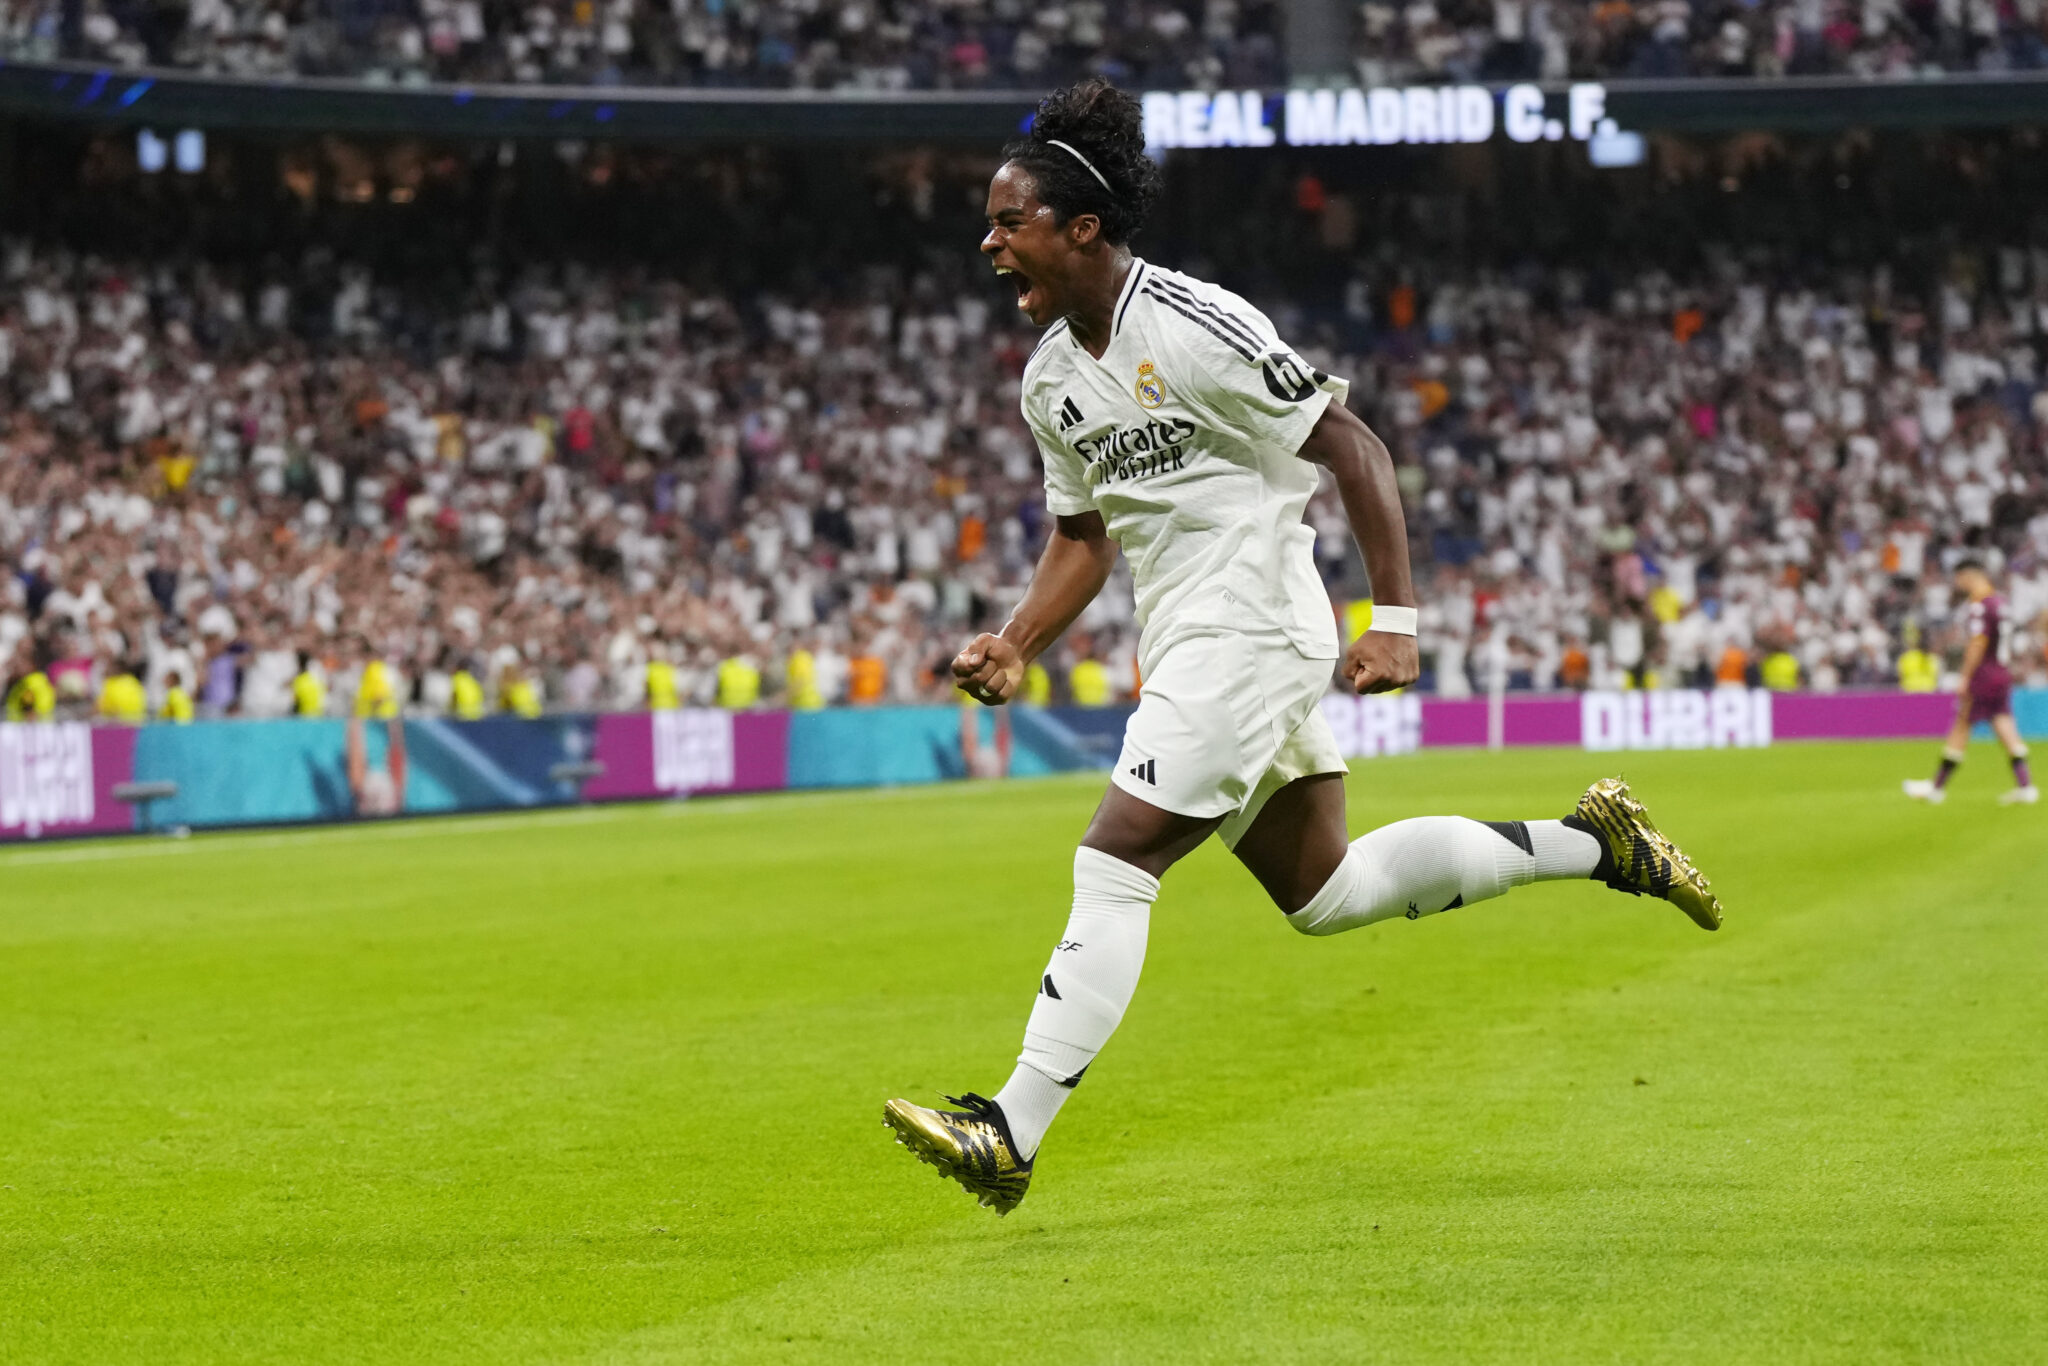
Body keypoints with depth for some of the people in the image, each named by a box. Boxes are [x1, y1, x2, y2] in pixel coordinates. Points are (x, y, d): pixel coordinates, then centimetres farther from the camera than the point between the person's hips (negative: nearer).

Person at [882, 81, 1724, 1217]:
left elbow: (1351, 447, -13)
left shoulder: (1193, 327, -16)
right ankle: (1590, 843, 28)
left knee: (1111, 866, -15)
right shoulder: (1051, 378, 9)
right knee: (1326, 893, 15)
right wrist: (1016, 648, 6)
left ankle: (1009, 1137, -16)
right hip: (1184, 648, 9)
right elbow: (1081, 535, 22)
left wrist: (1395, 619, -17)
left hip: (1250, 637, -9)